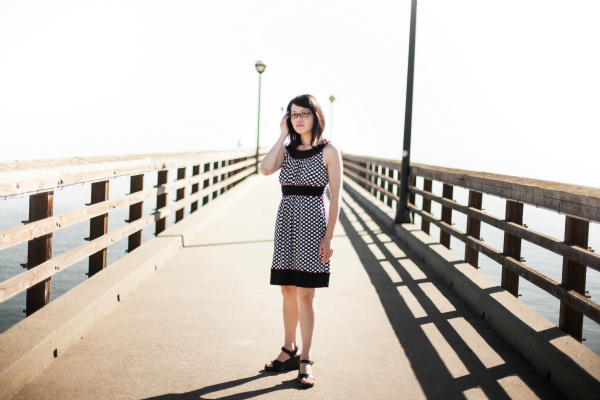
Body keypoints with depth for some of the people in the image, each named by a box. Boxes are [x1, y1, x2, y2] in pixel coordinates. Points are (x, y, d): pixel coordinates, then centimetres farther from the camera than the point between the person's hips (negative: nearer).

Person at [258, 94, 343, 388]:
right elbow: (265, 169, -10)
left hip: (312, 221, -5)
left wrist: (329, 236, -11)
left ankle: (305, 361, 6)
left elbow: (335, 197, -4)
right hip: (286, 220, 5)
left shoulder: (329, 151, -2)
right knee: (288, 291, 11)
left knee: (305, 294, -3)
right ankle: (289, 352, 26)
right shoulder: (287, 149, 11)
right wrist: (283, 135, -3)